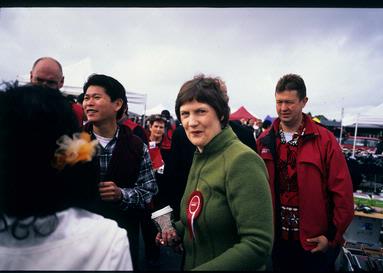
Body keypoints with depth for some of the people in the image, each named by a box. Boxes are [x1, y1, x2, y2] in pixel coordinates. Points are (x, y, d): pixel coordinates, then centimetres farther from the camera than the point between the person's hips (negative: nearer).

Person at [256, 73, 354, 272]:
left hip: (315, 242, -2)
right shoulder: (264, 141, -2)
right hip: (276, 238, 3)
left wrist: (333, 236, -7)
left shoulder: (324, 139, -9)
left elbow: (342, 192, -8)